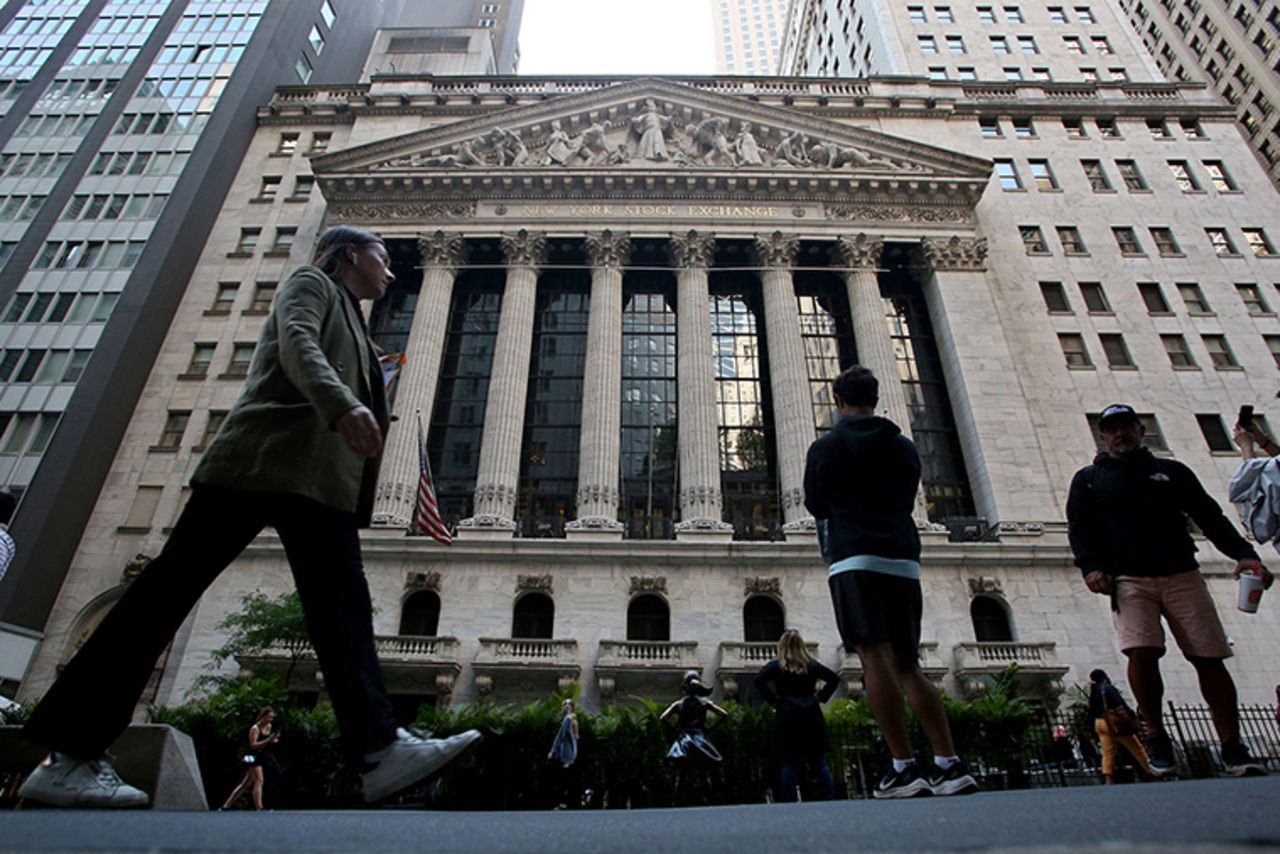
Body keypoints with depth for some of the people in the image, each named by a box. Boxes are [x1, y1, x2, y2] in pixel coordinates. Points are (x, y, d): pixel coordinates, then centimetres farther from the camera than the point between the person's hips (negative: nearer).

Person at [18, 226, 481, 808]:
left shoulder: (351, 322, 33)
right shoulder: (311, 283, 9)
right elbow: (297, 343, -12)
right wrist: (343, 406, -29)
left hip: (320, 476, 8)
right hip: (265, 455, -8)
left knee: (342, 605, -6)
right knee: (173, 584, -7)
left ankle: (380, 749, -12)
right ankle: (69, 752, 1)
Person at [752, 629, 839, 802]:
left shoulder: (777, 665, 2)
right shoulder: (812, 664, 11)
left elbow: (759, 681, -11)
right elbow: (834, 678, 10)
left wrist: (773, 700, -3)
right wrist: (820, 697, 9)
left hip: (787, 714, -3)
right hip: (811, 712, 3)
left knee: (788, 762, 0)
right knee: (819, 760, 10)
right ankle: (829, 800, 6)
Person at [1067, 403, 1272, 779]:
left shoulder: (1171, 471, 18)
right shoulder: (1088, 479, 13)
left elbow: (1210, 516, 12)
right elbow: (1078, 529, 6)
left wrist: (1243, 553, -4)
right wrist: (1090, 566, -10)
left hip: (1182, 575, 2)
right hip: (1129, 580, -2)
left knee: (1209, 658, -4)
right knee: (1142, 653, -18)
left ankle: (1232, 748, 7)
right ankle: (1156, 736, -1)